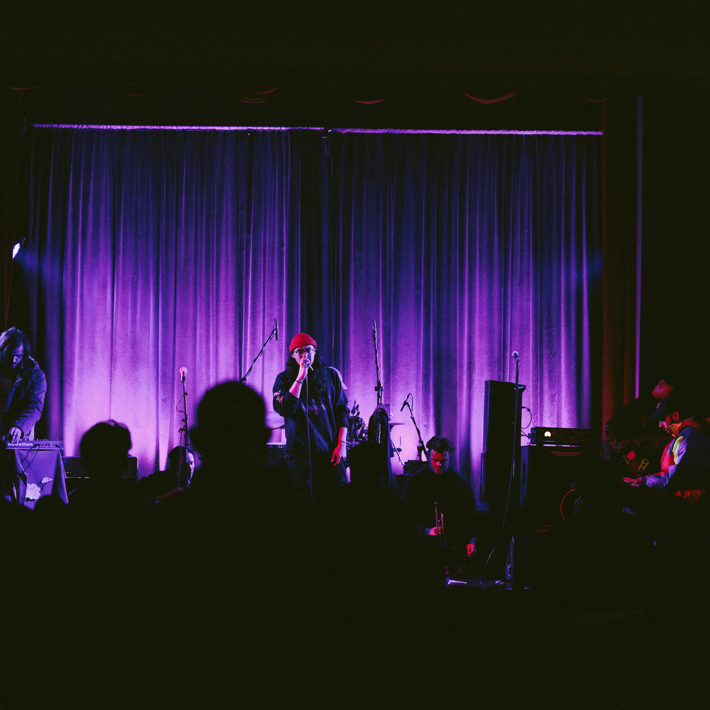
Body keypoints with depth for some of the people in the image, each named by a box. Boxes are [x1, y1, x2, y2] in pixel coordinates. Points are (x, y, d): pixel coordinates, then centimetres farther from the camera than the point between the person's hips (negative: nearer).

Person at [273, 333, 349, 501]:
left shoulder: (331, 375, 10)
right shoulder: (284, 379, 4)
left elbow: (342, 411, 11)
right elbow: (284, 409, -12)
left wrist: (341, 443, 1)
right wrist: (300, 378, -14)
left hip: (330, 450, 2)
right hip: (300, 451, -2)